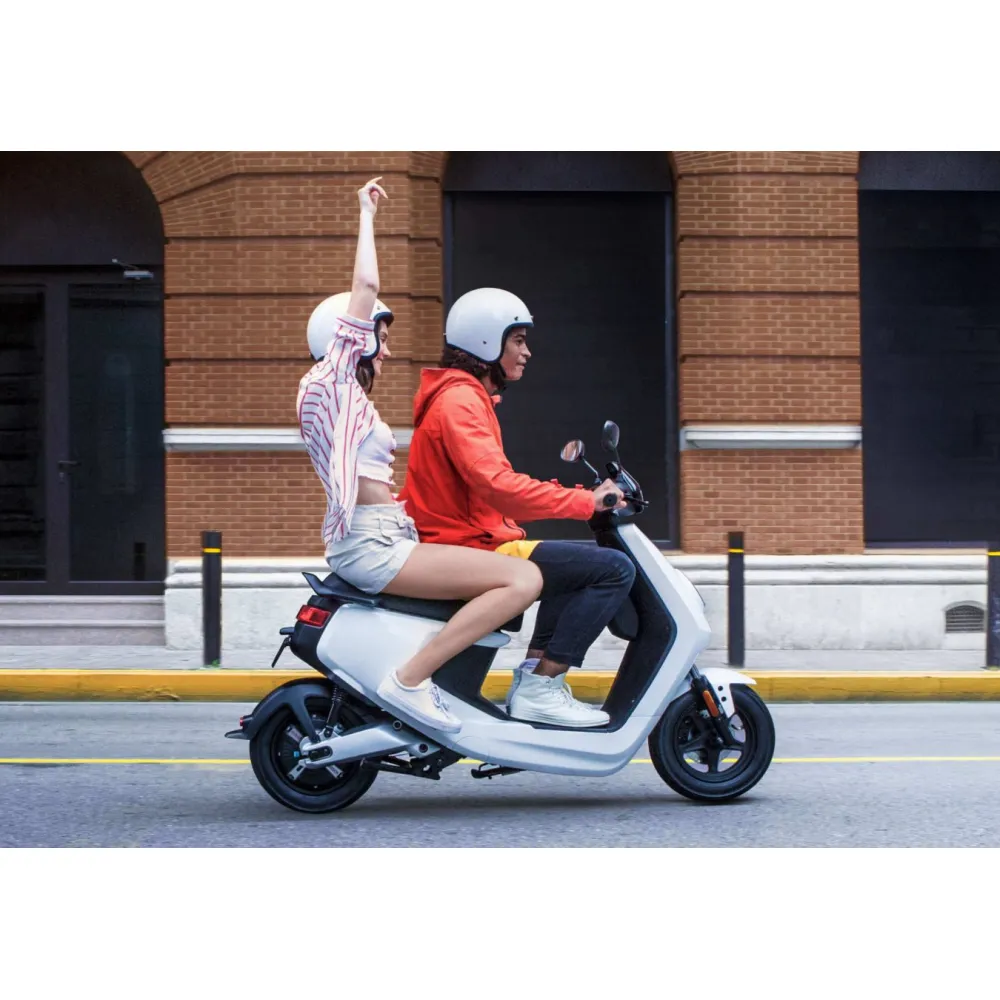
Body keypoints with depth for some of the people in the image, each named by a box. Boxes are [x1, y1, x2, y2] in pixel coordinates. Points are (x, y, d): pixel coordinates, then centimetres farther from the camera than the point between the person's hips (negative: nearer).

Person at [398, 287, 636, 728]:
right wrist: (584, 501, -23)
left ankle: (534, 671, 15)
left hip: (466, 543, 11)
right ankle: (539, 688, -15)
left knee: (582, 558, 26)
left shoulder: (468, 397, 20)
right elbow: (496, 484, -27)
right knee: (614, 569, -16)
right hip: (470, 550, -11)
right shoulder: (459, 399, -13)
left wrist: (571, 496, 11)